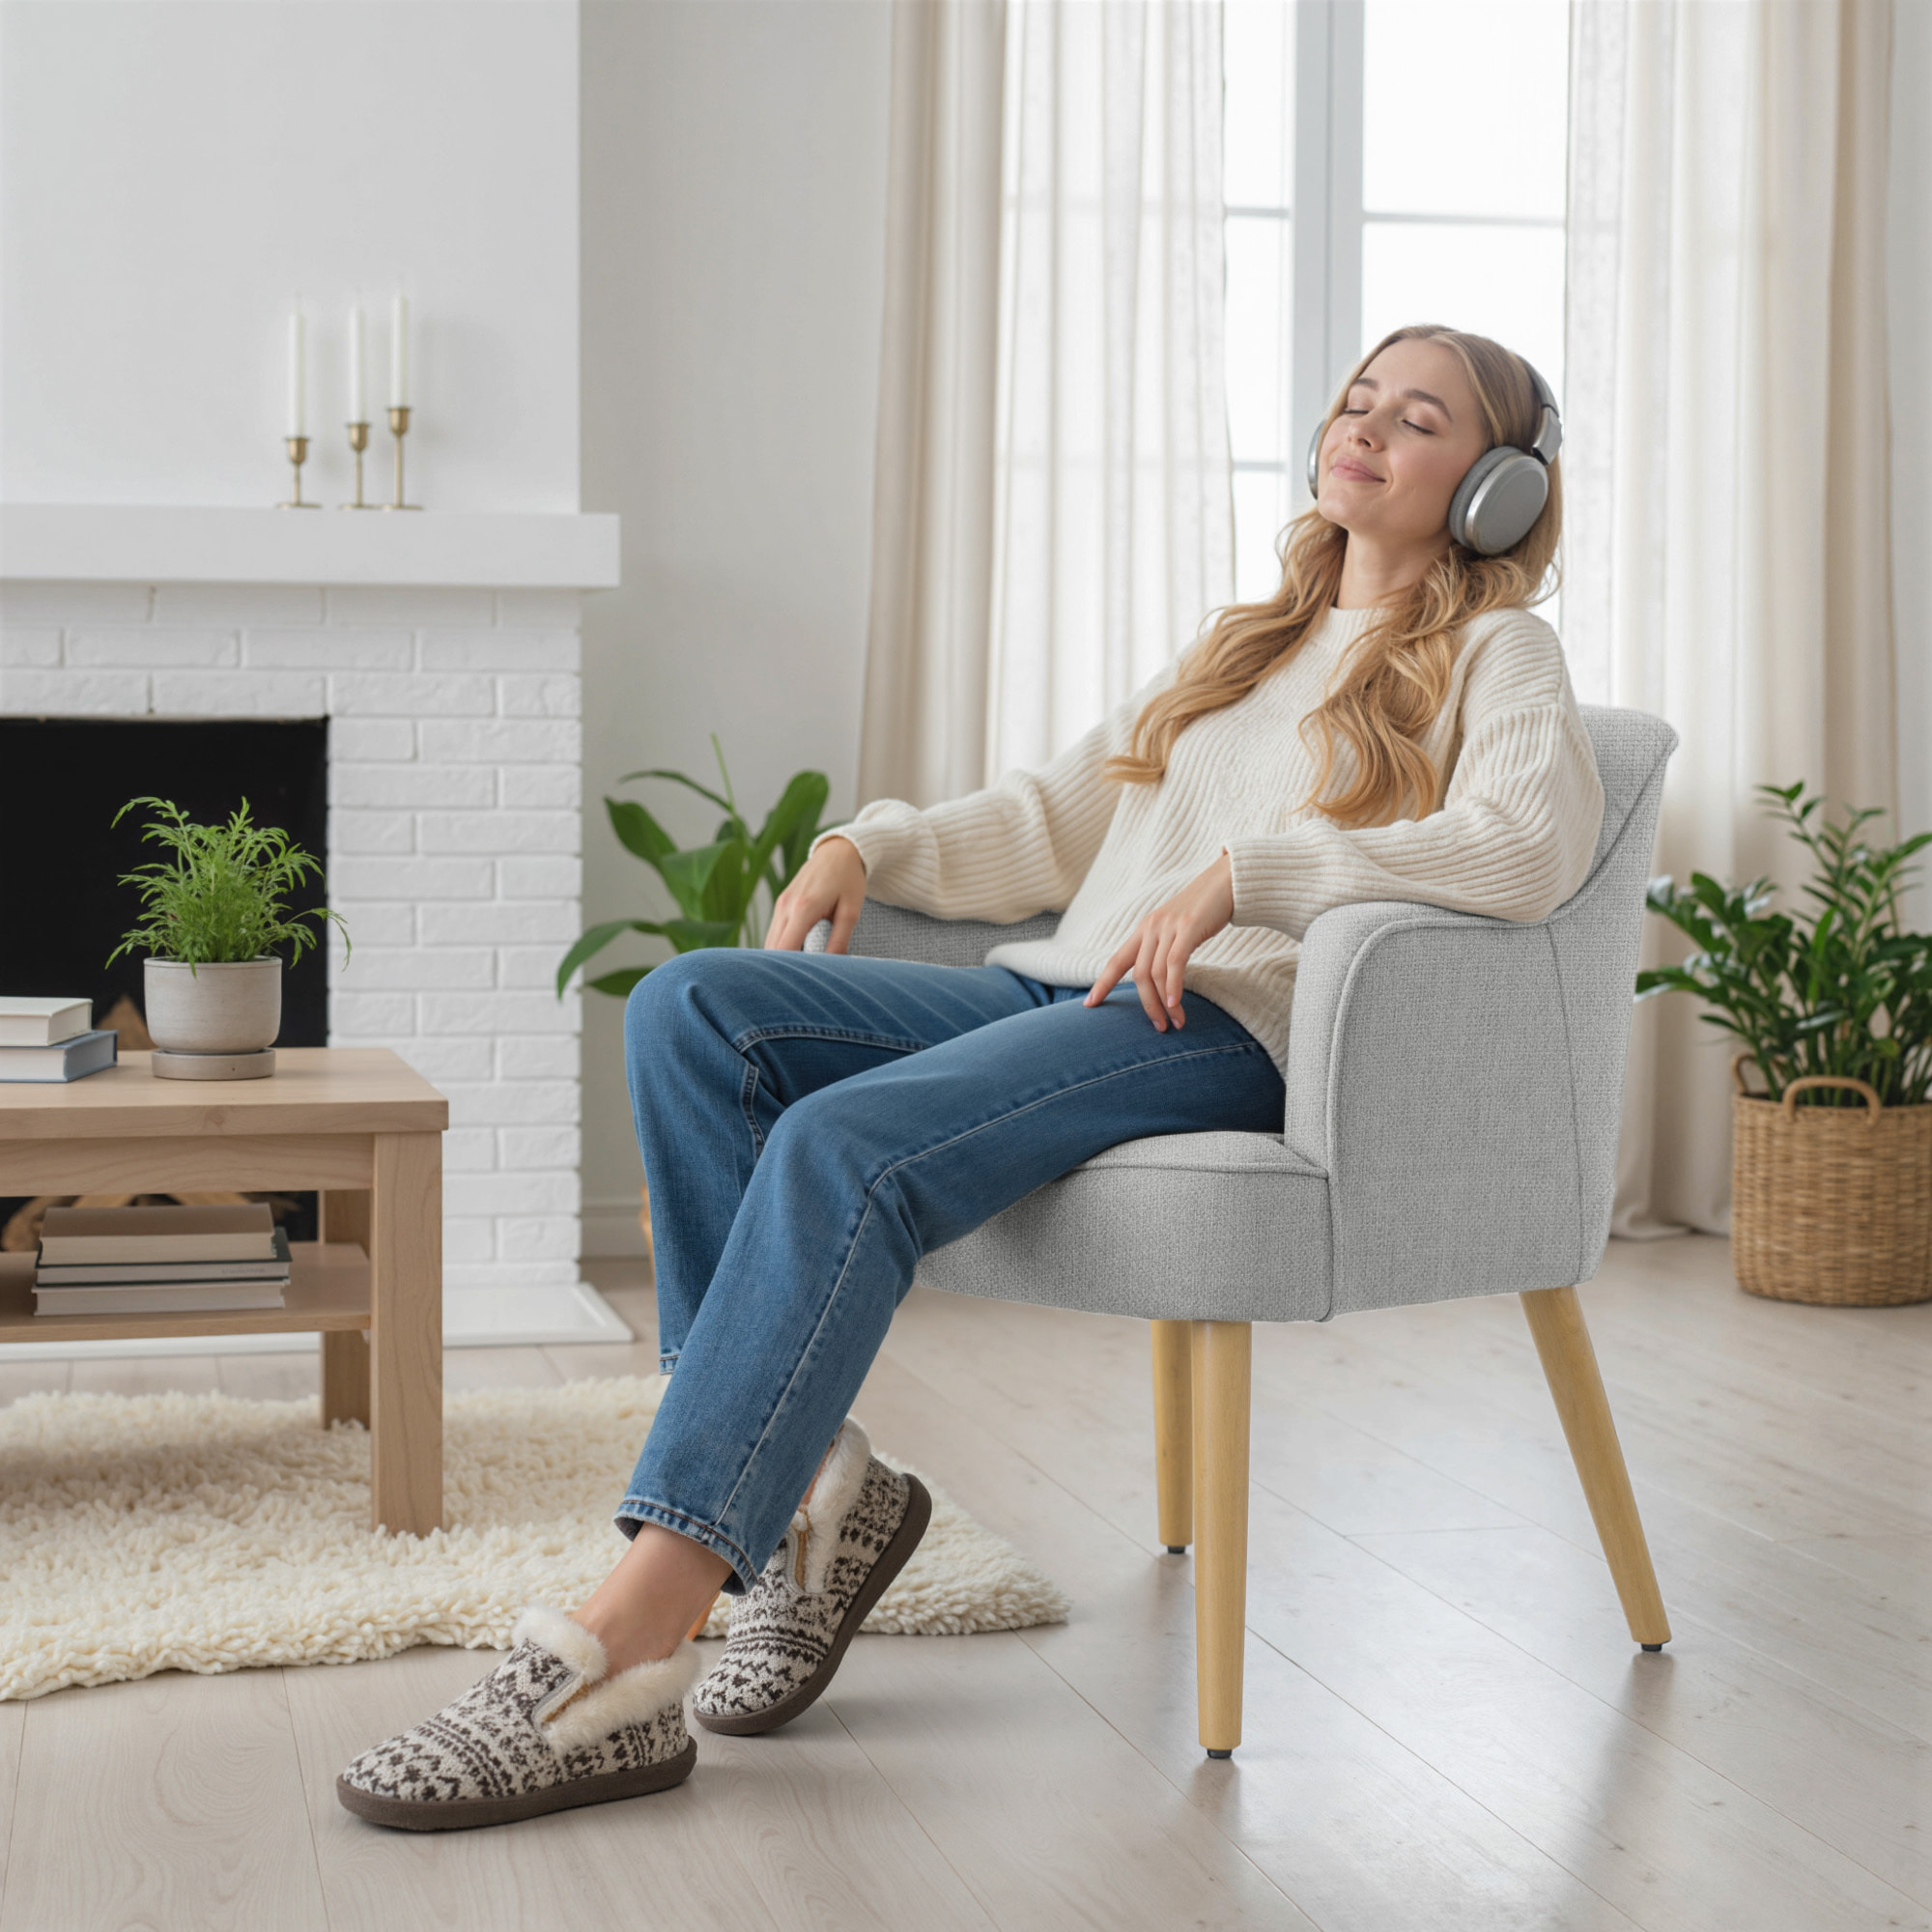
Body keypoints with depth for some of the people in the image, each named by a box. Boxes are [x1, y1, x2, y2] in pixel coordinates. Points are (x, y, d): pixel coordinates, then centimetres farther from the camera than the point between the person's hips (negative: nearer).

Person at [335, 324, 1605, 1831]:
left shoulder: (1493, 652, 9)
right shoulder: (1245, 643, 32)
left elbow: (1533, 844, -13)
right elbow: (1057, 816, 32)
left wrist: (1244, 872, -20)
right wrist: (872, 846, 13)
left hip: (1230, 1022, -8)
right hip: (1063, 985, 8)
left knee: (844, 1148, -32)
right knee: (693, 1009, -16)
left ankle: (624, 1650, -36)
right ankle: (814, 1482, -18)